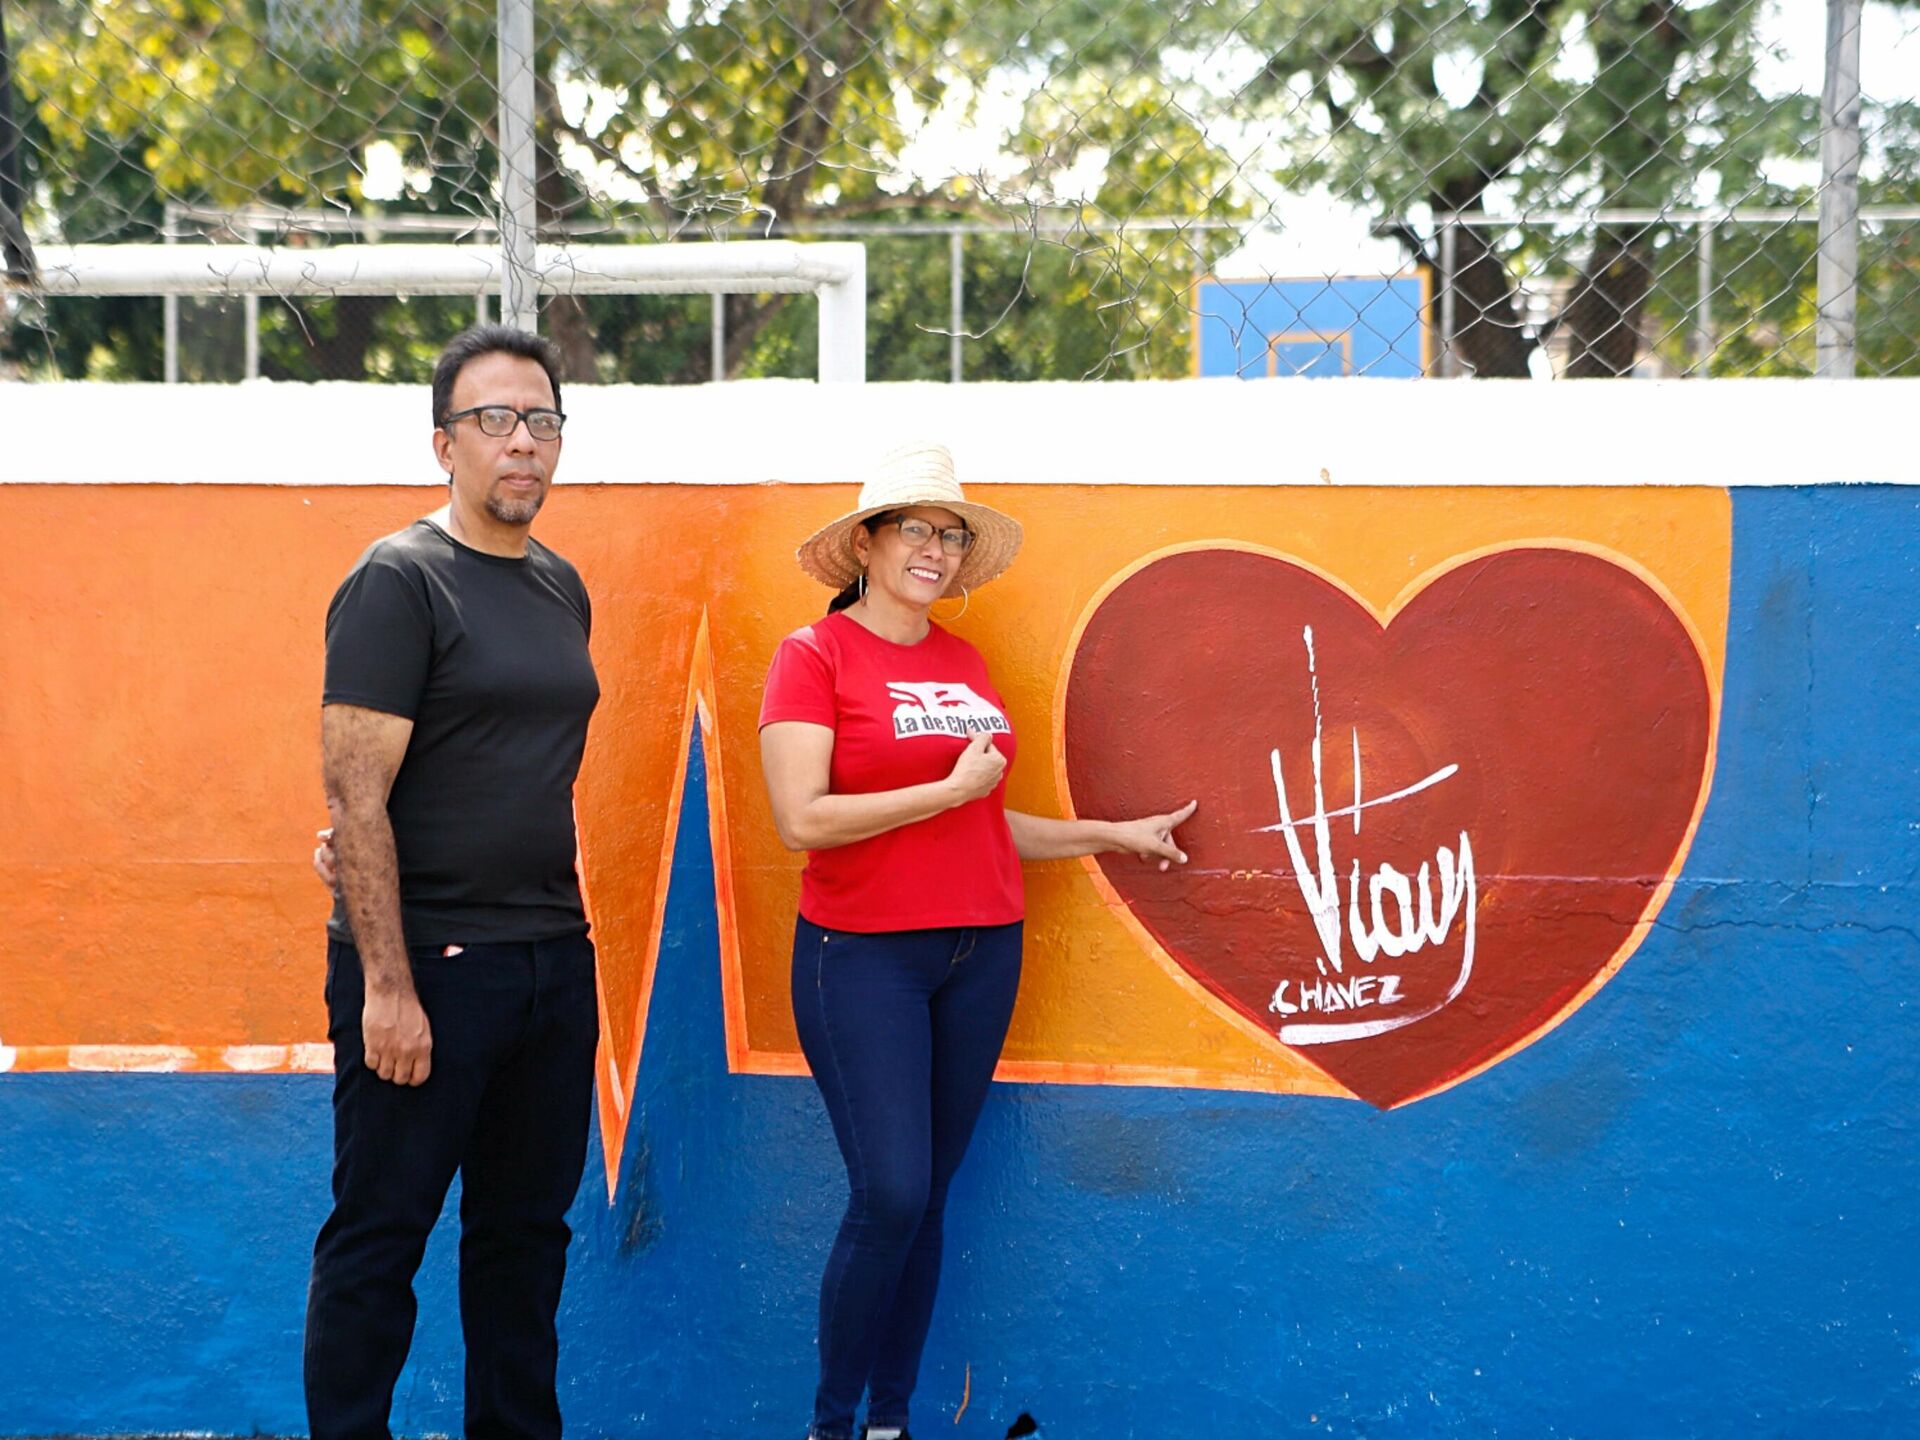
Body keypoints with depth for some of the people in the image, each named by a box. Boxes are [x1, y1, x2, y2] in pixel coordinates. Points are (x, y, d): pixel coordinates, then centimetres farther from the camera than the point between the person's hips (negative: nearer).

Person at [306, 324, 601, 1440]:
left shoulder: (562, 587, 13)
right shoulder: (398, 582, -9)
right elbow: (356, 790, -15)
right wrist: (386, 981, -19)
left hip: (553, 958, 7)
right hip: (427, 962, -7)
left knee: (527, 1228, 14)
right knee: (379, 1238, 0)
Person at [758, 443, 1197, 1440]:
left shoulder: (963, 664, 11)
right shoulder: (816, 655, -6)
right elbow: (802, 819, -16)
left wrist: (1111, 834, 19)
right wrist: (954, 787, -13)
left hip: (981, 950, 6)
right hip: (862, 955, -6)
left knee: (928, 1196, 9)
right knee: (890, 1195, -10)